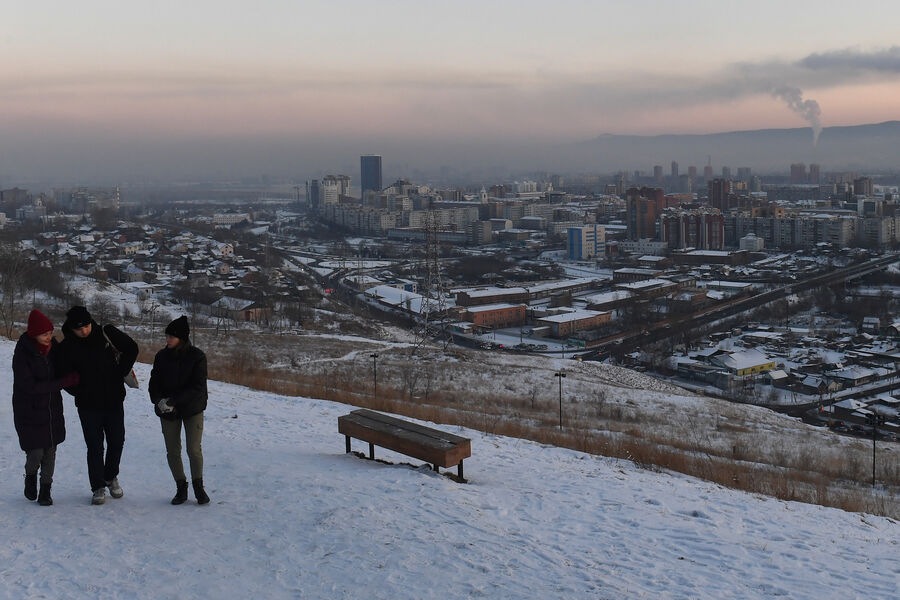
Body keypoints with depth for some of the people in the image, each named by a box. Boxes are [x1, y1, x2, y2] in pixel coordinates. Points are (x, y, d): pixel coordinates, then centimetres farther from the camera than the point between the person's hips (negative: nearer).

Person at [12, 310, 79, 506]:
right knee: (36, 453, -4)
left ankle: (45, 490, 20)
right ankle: (30, 477, 28)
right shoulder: (22, 354, -18)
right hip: (30, 412, -4)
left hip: (52, 410, 5)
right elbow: (29, 387, -21)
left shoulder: (53, 347, -1)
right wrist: (64, 382, -23)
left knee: (50, 452, 6)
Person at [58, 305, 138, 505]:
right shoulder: (67, 347, -7)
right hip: (88, 406, -1)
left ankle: (111, 477, 32)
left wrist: (120, 374, -2)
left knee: (117, 442, 10)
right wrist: (81, 393, -10)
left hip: (114, 401, 1)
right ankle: (98, 487, 13)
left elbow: (131, 348, 2)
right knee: (95, 447, 2)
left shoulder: (107, 333, -8)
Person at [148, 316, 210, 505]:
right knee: (172, 451, 4)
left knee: (194, 449, -8)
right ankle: (181, 487, 19)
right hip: (167, 411, 3)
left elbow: (198, 387, -14)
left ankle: (198, 487, 10)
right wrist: (159, 400, -17)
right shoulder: (162, 356, 1)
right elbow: (154, 383, 4)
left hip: (192, 409, -3)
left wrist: (174, 400, -22)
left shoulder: (197, 356, -10)